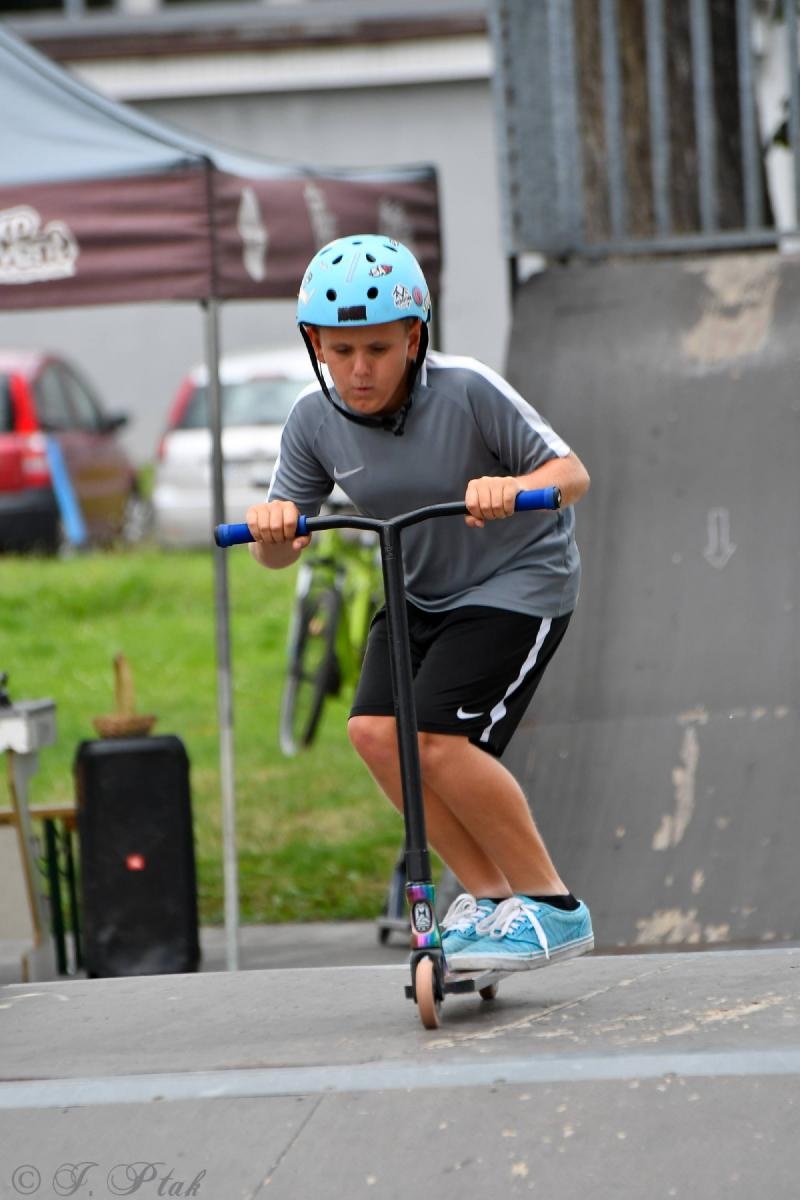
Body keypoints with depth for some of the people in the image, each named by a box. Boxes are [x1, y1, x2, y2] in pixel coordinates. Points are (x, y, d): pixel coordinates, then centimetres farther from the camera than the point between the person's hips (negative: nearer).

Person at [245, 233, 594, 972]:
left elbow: (571, 472, -20)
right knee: (377, 731, -15)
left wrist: (514, 487, -42)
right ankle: (488, 894, 3)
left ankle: (552, 909, -6)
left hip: (518, 582, -6)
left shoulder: (467, 393, -24)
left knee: (439, 739, -21)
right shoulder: (316, 420, -11)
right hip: (420, 594, 6)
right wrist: (270, 526, -31)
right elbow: (279, 551, -6)